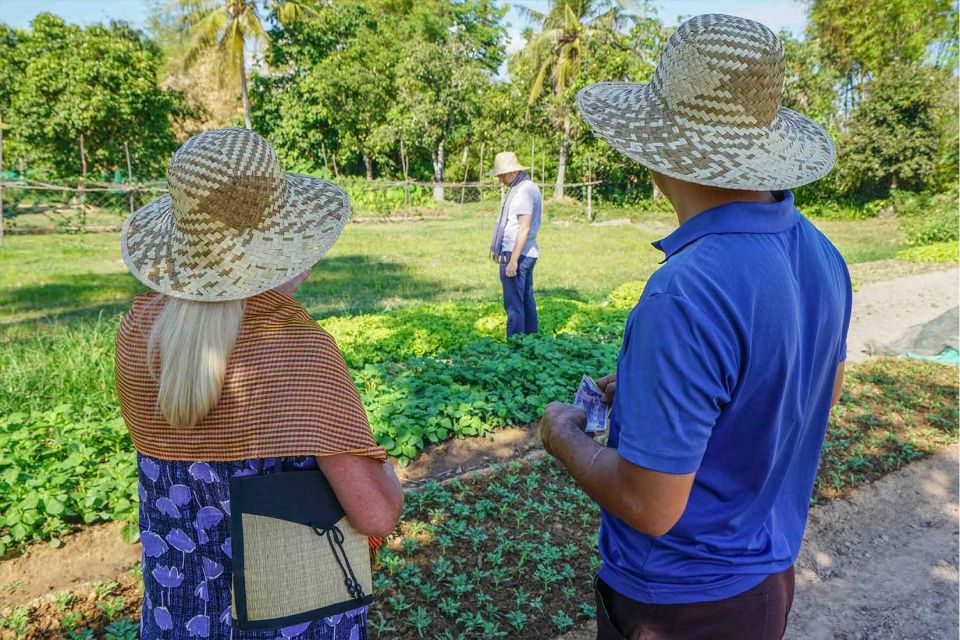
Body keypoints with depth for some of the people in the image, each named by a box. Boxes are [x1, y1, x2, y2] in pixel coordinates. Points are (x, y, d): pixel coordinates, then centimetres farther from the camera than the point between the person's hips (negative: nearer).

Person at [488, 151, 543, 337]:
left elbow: (524, 229, -21)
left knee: (514, 304, -6)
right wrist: (497, 248, 21)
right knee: (526, 300, 16)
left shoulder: (524, 190, -17)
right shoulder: (520, 187, 15)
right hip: (526, 254, 11)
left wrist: (513, 260, -22)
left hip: (517, 254, -11)